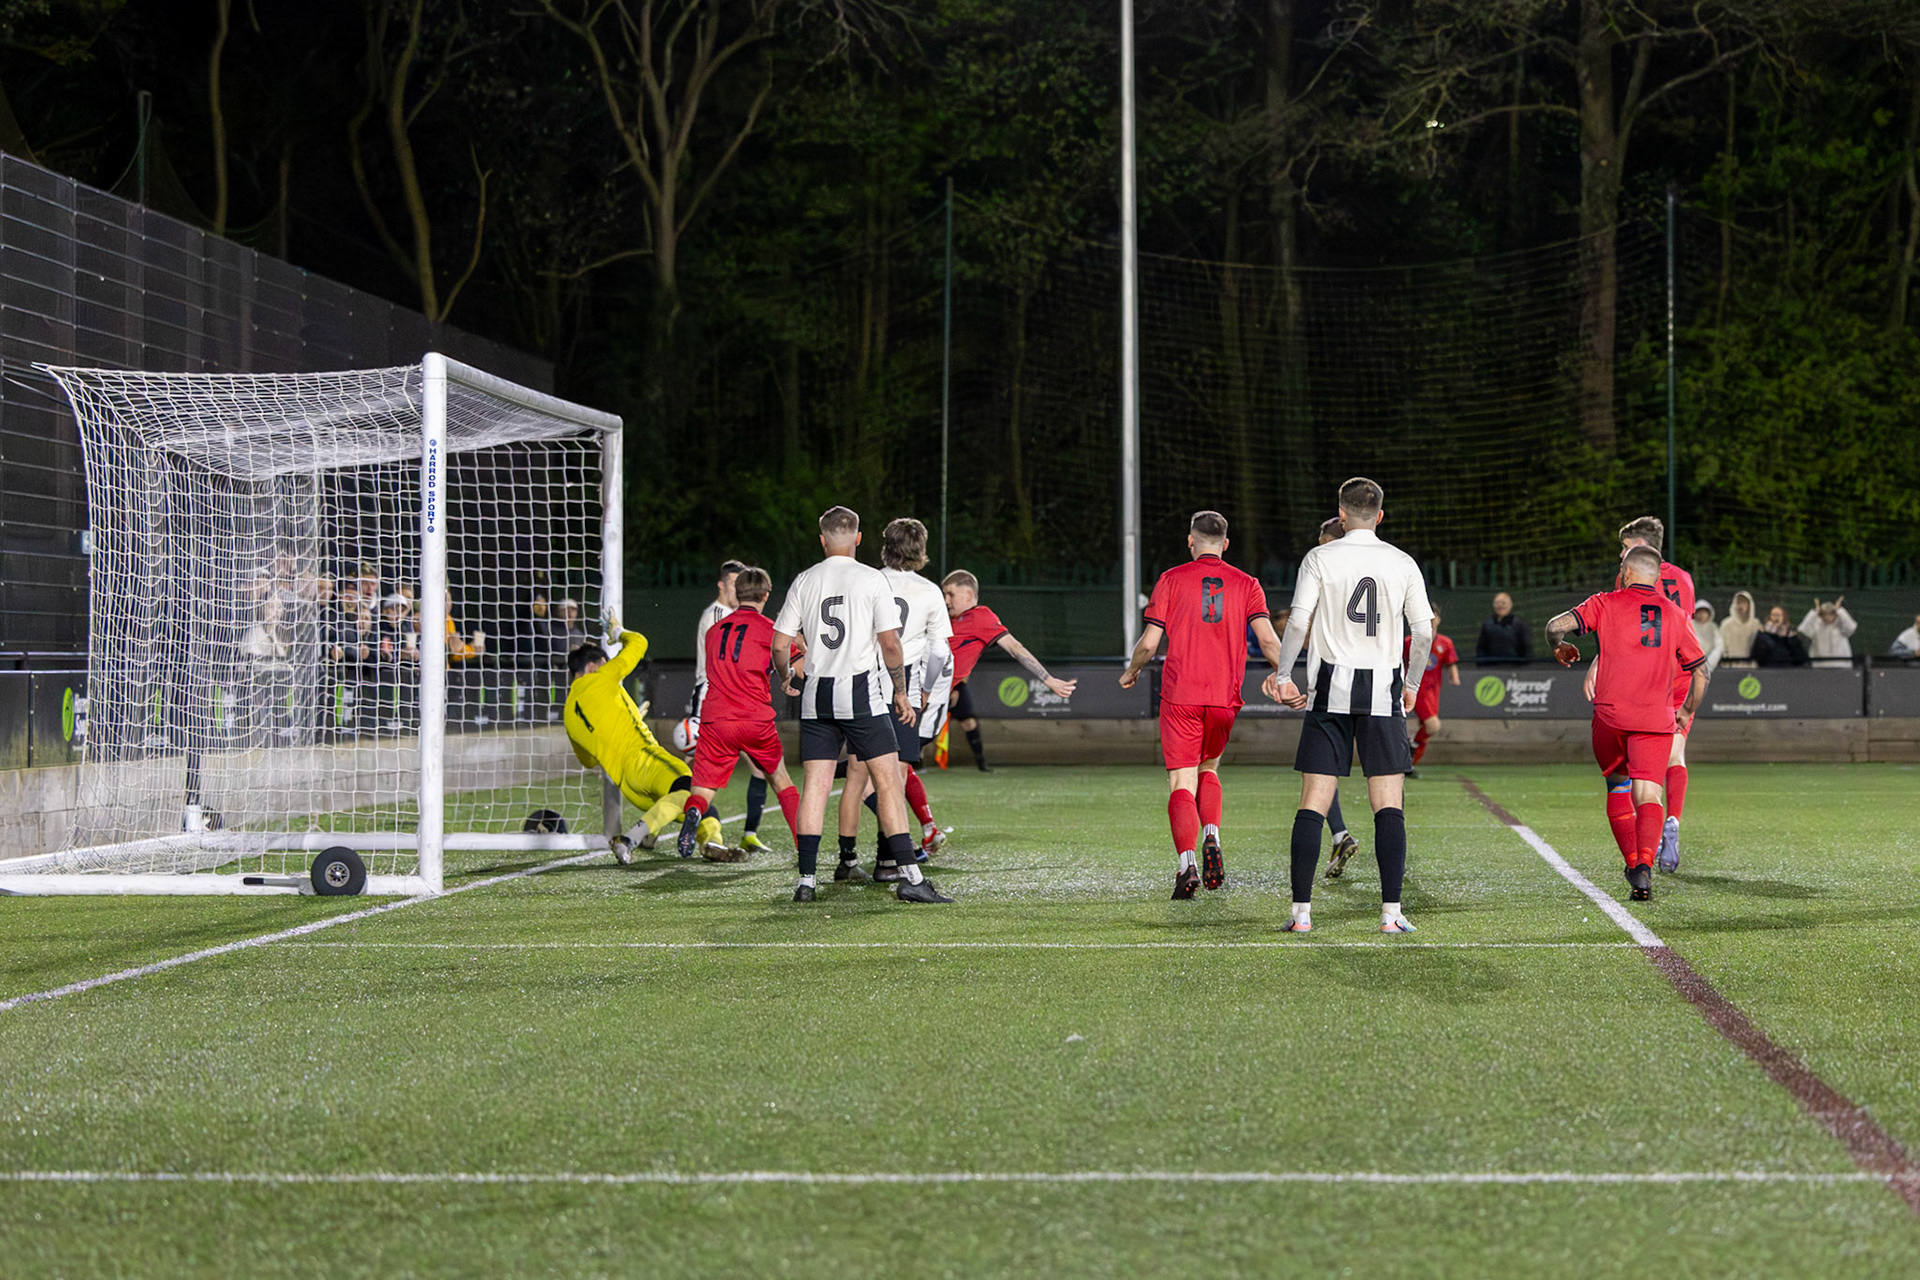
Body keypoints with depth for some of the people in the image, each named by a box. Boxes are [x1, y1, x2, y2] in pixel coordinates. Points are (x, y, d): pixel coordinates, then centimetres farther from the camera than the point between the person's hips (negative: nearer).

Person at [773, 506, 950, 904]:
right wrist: (900, 691, 5)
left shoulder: (804, 582, 6)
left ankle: (806, 878, 1)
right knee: (887, 780, -2)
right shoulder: (871, 579, -3)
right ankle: (909, 876, -7)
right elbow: (889, 643, -7)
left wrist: (785, 679, 26)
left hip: (817, 695, 3)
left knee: (815, 784, 5)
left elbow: (780, 644, 7)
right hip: (862, 692, -3)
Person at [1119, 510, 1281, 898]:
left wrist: (1131, 672, 18)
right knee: (1208, 769, 24)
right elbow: (1267, 640, -5)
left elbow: (1149, 643, 0)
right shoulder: (1246, 584, 8)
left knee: (1182, 783, -2)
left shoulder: (1172, 580, 3)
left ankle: (1187, 865, -20)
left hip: (1180, 696, -2)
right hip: (1225, 696, 2)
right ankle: (1211, 840, 2)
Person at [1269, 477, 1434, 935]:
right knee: (1388, 805, 2)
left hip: (1331, 689, -1)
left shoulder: (1320, 559, 1)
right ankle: (1391, 912, -4)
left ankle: (1301, 911, -3)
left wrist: (1282, 675, 2)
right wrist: (1412, 684, 16)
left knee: (1313, 802, 1)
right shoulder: (1402, 563, 5)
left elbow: (1298, 622, -7)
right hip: (1383, 691, 1)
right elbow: (1424, 631, 3)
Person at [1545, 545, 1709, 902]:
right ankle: (1644, 867, -29)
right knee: (1647, 795, -8)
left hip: (1610, 715, -1)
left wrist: (1559, 649, 18)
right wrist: (1687, 712, 33)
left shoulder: (1605, 604, 6)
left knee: (1618, 786, 21)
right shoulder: (1677, 616, 14)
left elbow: (1556, 626, -5)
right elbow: (1701, 672, 17)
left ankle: (1632, 863, 18)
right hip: (1656, 719, 1)